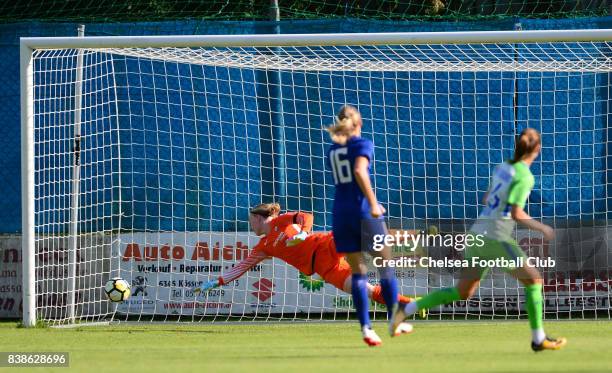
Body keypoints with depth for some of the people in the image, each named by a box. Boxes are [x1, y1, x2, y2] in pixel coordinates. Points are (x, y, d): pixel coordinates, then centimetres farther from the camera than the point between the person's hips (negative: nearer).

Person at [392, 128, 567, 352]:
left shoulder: (502, 168, 12)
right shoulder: (525, 176, -11)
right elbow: (516, 214, -18)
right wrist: (541, 228, -8)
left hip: (478, 232, 8)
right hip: (497, 238, -8)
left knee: (463, 292, 16)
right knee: (533, 279, 3)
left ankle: (407, 310, 11)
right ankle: (538, 339, 3)